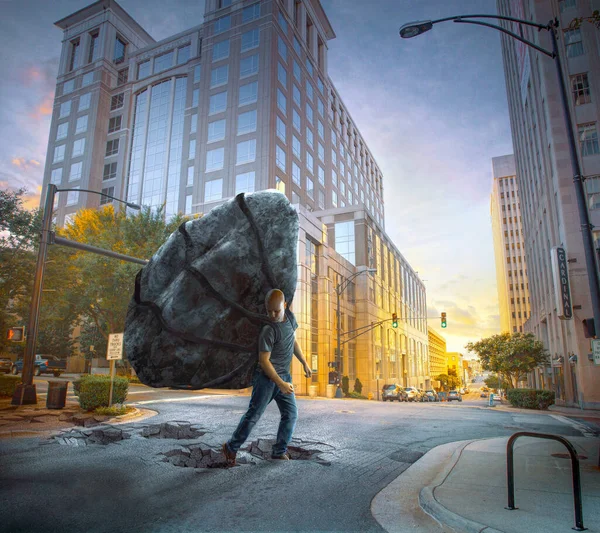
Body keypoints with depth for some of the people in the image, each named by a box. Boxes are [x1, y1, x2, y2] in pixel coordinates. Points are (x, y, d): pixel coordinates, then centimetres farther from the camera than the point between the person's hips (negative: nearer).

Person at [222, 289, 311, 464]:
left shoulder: (290, 316, 1)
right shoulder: (268, 330, -21)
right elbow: (264, 361, -20)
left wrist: (304, 363, 18)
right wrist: (280, 383, -22)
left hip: (284, 376, 7)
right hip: (267, 377, -7)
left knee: (291, 413, 4)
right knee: (254, 414, -2)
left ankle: (279, 451, 18)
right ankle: (231, 447, 17)